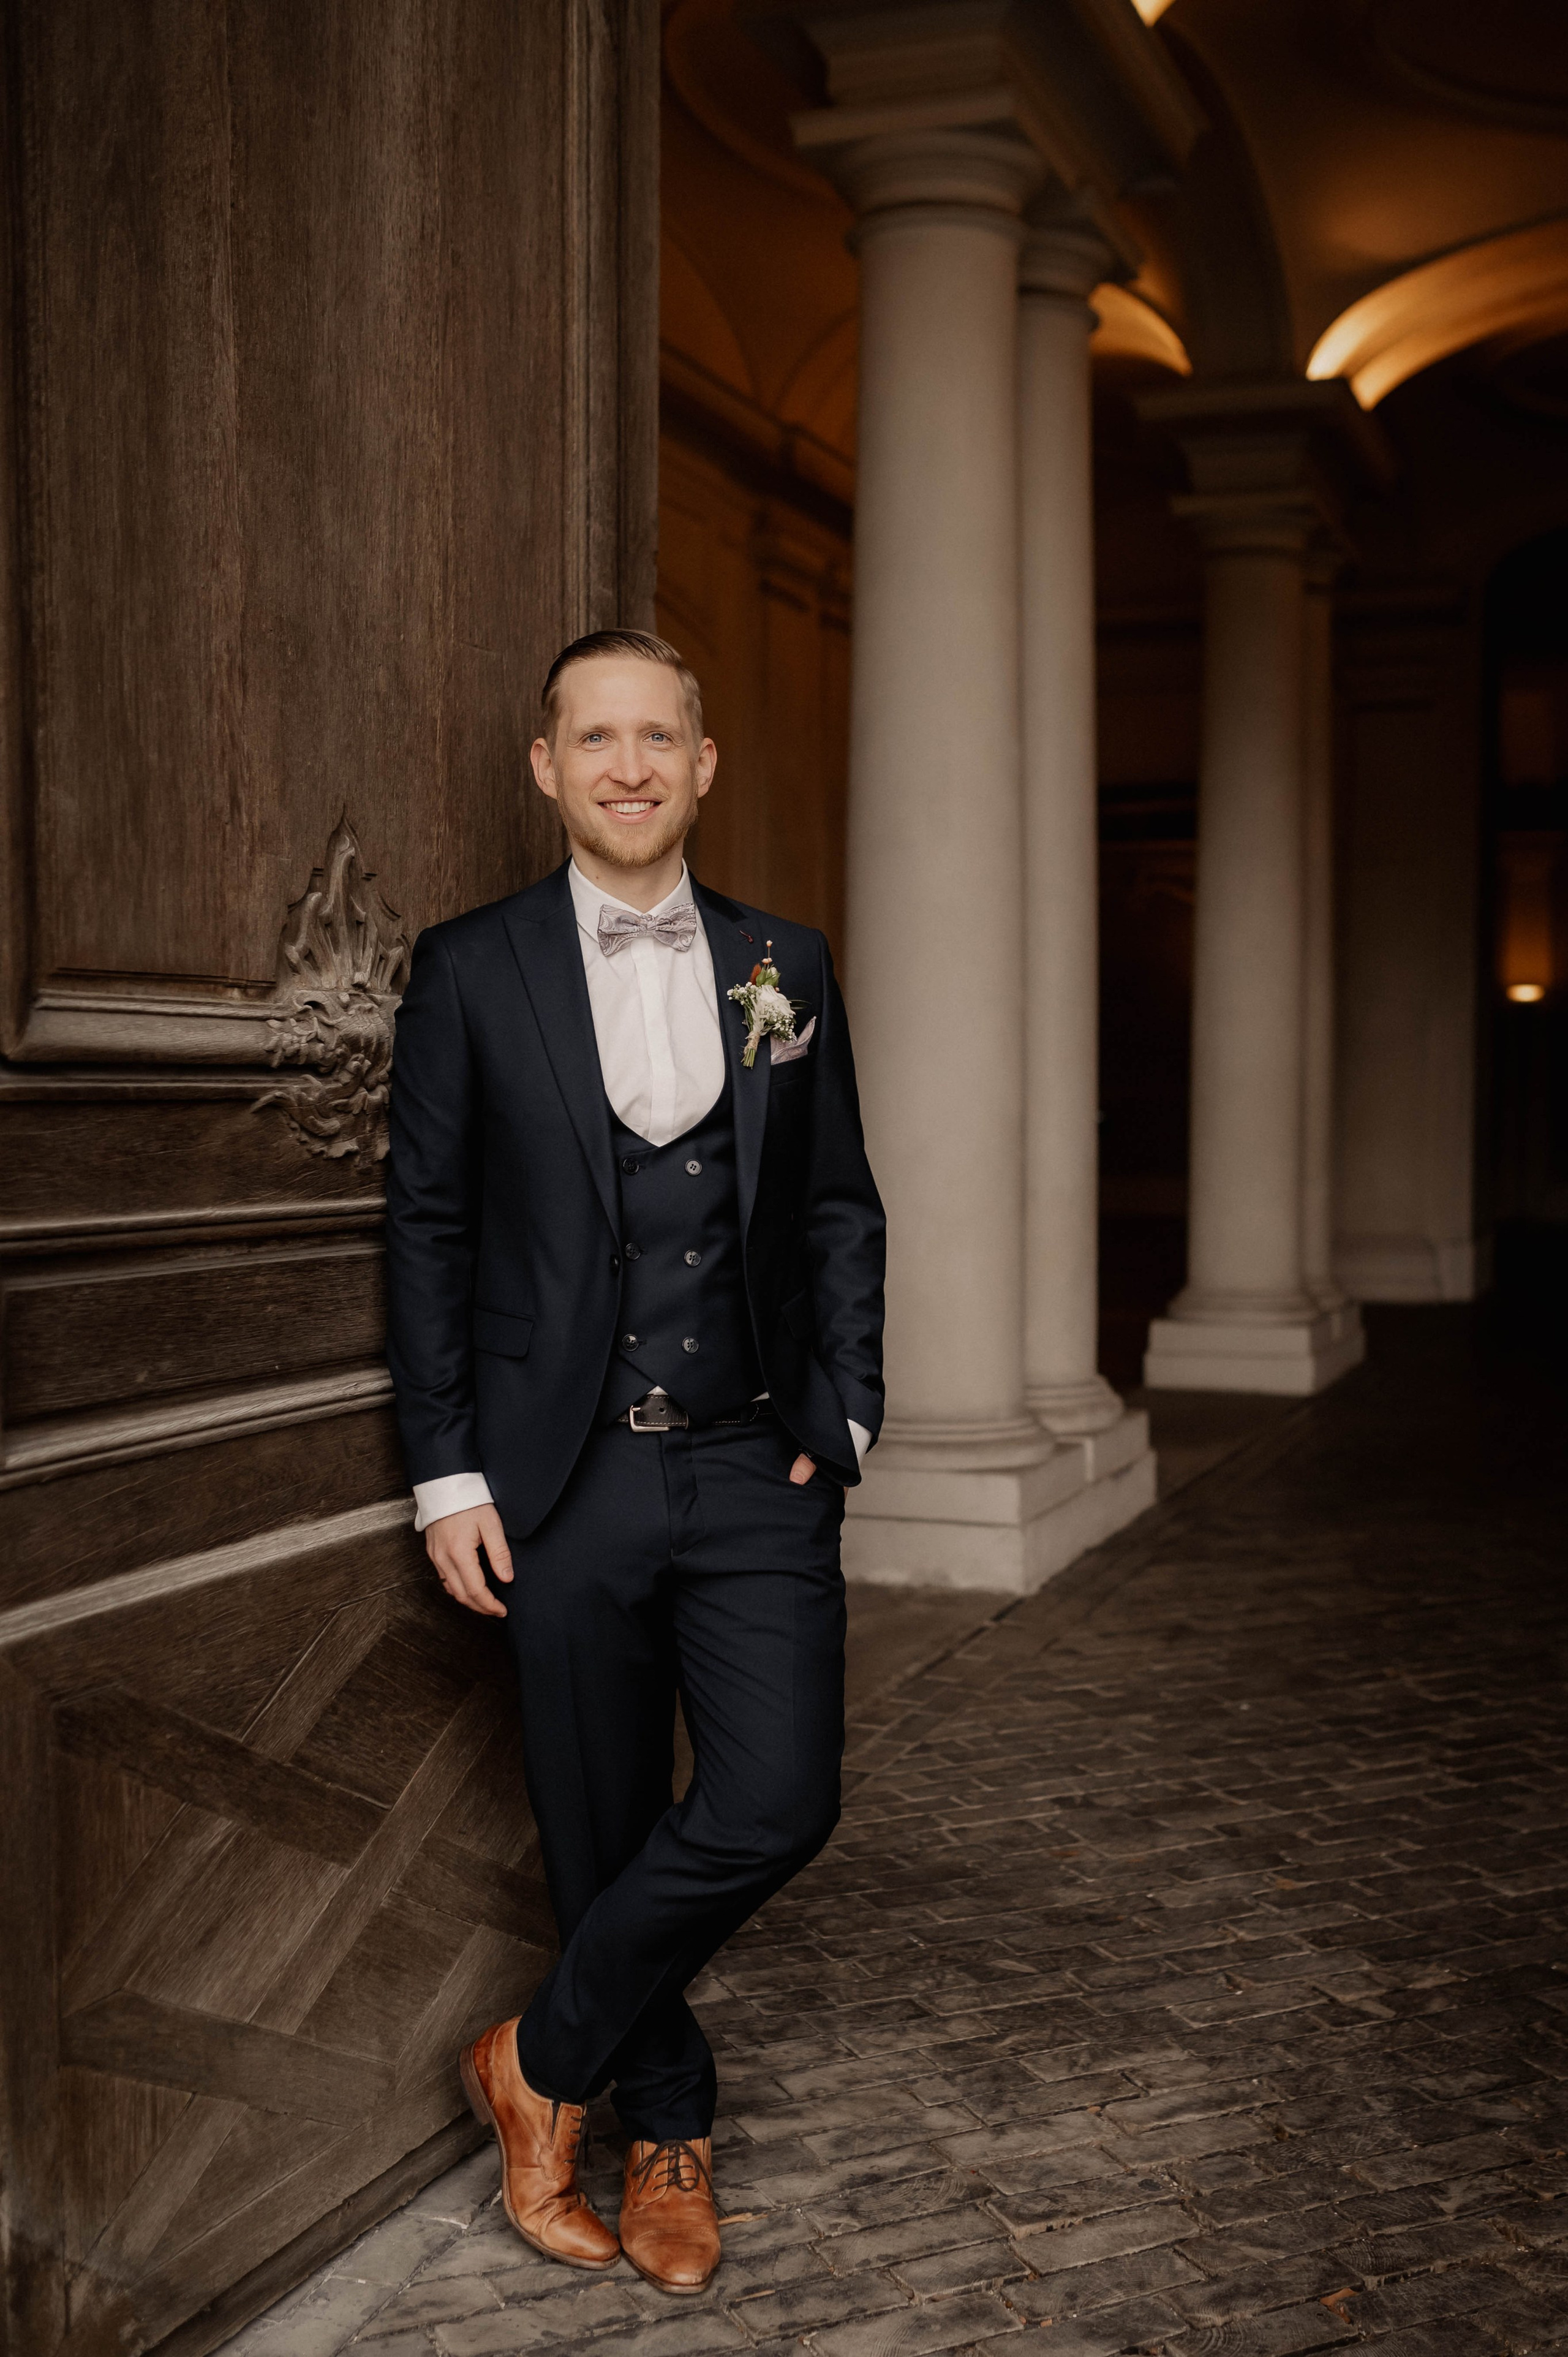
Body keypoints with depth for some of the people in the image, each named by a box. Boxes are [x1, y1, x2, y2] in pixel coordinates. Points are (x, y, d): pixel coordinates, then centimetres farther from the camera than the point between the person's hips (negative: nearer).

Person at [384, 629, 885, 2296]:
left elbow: (841, 1210, 12)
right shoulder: (471, 970, 1)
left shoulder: (784, 967, 8)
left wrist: (843, 1413, 3)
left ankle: (543, 2061, 15)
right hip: (566, 1481, -1)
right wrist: (447, 1473, -3)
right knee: (603, 1833, 8)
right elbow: (426, 1227, 2)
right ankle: (669, 2133, 32)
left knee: (776, 1805, -9)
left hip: (754, 1471, 2)